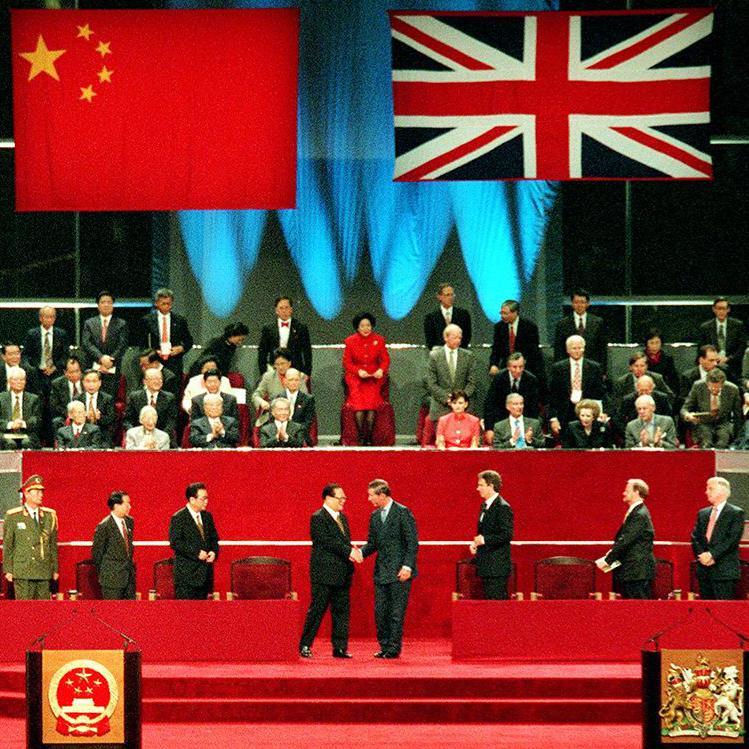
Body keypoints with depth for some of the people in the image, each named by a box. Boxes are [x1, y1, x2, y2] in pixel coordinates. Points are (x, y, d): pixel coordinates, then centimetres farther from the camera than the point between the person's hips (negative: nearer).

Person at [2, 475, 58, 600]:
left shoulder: (50, 515, 11)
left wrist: (55, 569, 12)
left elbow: (53, 544, 14)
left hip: (44, 573, 3)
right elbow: (7, 545, 3)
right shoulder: (13, 516, 2)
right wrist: (8, 570, -1)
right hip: (22, 573, -3)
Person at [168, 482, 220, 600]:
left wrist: (214, 552, -2)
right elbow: (175, 542, -16)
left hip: (205, 571, 7)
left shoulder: (207, 516, 13)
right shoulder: (178, 518, -8)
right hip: (186, 572, -7)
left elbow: (214, 538, 20)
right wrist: (196, 553, -20)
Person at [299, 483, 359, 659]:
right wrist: (349, 552, -21)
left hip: (342, 573, 8)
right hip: (324, 573, -8)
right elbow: (328, 541, -18)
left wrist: (352, 552, -2)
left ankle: (340, 647, 10)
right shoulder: (318, 518, -9)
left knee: (342, 611, 6)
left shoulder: (342, 518, 17)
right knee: (317, 610, -3)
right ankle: (305, 646, 4)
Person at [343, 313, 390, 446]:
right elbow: (347, 362, 3)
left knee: (372, 400, -24)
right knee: (359, 401, -24)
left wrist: (381, 370, -15)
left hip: (374, 376, 0)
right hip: (355, 376, 0)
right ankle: (361, 437, -16)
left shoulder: (379, 340, 5)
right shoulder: (350, 341, 3)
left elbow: (385, 359, 6)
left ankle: (369, 437, -19)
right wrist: (358, 371, -14)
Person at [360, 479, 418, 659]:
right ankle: (384, 646, 13)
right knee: (380, 612, 5)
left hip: (399, 572, -7)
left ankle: (394, 648, 0)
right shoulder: (375, 516, 14)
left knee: (396, 613, -5)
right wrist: (361, 552, -3)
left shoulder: (402, 512, -7)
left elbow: (412, 542, -9)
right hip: (381, 571, 7)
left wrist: (407, 566, -17)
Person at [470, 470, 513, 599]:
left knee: (496, 600, -10)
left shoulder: (503, 507, -14)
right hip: (486, 565, 10)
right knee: (488, 598, 10)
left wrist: (484, 540, -21)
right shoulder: (485, 506, 15)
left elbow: (507, 535, -19)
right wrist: (475, 543, 7)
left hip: (497, 566, -10)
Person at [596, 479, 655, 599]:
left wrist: (607, 560, -17)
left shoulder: (639, 515, -17)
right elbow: (622, 539, 20)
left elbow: (625, 540, -20)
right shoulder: (635, 512, 16)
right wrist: (611, 553, 7)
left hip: (638, 570, -10)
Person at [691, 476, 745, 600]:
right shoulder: (703, 513, 17)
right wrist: (701, 555, -6)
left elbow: (733, 539, -11)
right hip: (704, 571, 6)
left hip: (724, 571, -6)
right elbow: (695, 537, 12)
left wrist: (712, 554, -16)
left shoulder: (736, 513, -2)